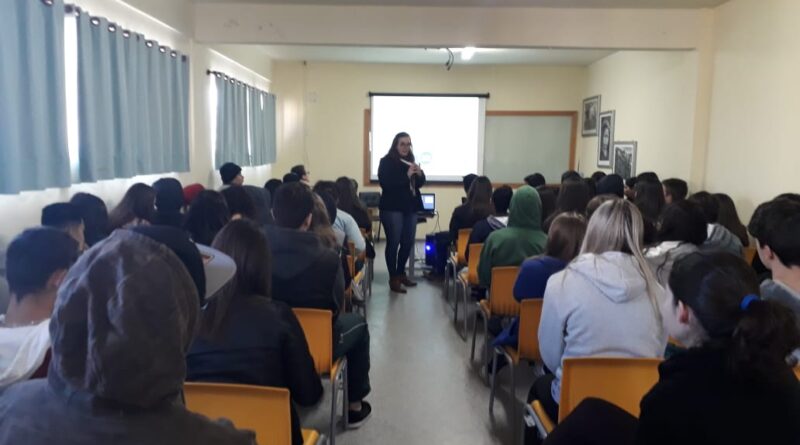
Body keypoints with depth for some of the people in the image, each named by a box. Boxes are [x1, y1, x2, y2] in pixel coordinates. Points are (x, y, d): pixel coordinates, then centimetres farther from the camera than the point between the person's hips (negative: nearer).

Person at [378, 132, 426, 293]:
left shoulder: (410, 161, 14)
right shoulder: (386, 162, -6)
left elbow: (419, 184, 14)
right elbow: (385, 183, -19)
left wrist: (419, 174, -8)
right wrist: (406, 175, -22)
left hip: (410, 208, 7)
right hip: (392, 208, -7)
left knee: (408, 242, 10)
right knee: (393, 243, -4)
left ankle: (401, 273, 26)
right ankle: (393, 278, 4)